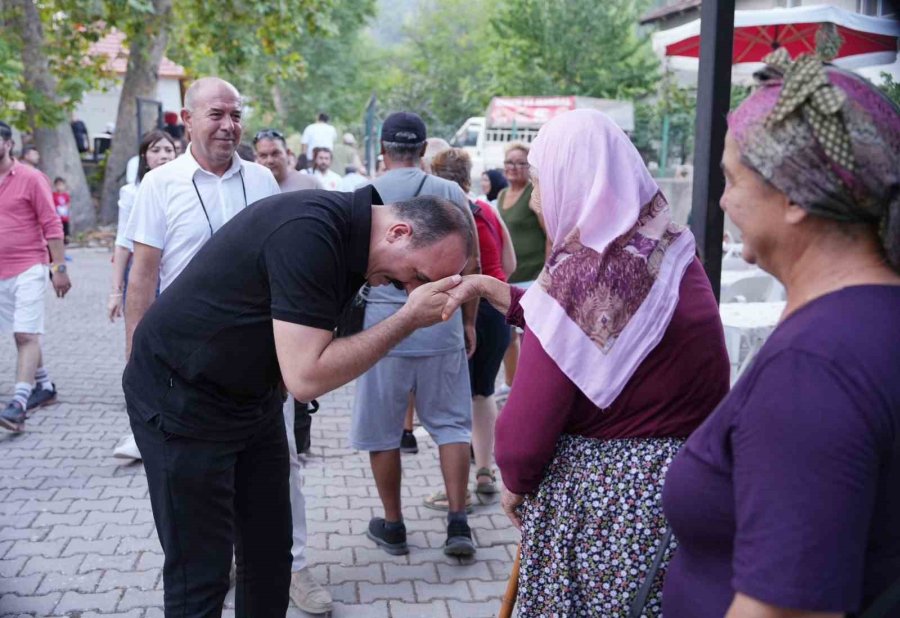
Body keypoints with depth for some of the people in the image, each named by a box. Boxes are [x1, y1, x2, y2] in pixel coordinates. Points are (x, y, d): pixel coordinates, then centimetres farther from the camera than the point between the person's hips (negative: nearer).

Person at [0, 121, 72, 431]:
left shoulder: (30, 178, -7)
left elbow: (52, 225, -8)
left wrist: (59, 268, -11)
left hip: (28, 269, -6)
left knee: (26, 336, -10)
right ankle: (44, 387, 29)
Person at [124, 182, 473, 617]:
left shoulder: (349, 233, -1)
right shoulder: (310, 234, -30)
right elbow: (307, 377, -31)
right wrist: (409, 318, -28)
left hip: (252, 396, 9)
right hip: (182, 401, -9)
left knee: (271, 555, 12)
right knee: (200, 574, -1)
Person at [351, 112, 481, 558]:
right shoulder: (451, 193, 2)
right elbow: (471, 263, 3)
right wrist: (469, 320, 13)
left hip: (382, 321, -1)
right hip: (442, 321, 1)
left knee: (382, 430, 11)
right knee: (451, 423, 11)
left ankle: (392, 526, 21)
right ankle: (457, 522, 6)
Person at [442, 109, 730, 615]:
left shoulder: (582, 273, -21)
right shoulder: (670, 251, 4)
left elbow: (529, 421, -20)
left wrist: (515, 482, -1)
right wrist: (492, 288, 15)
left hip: (606, 501, -8)